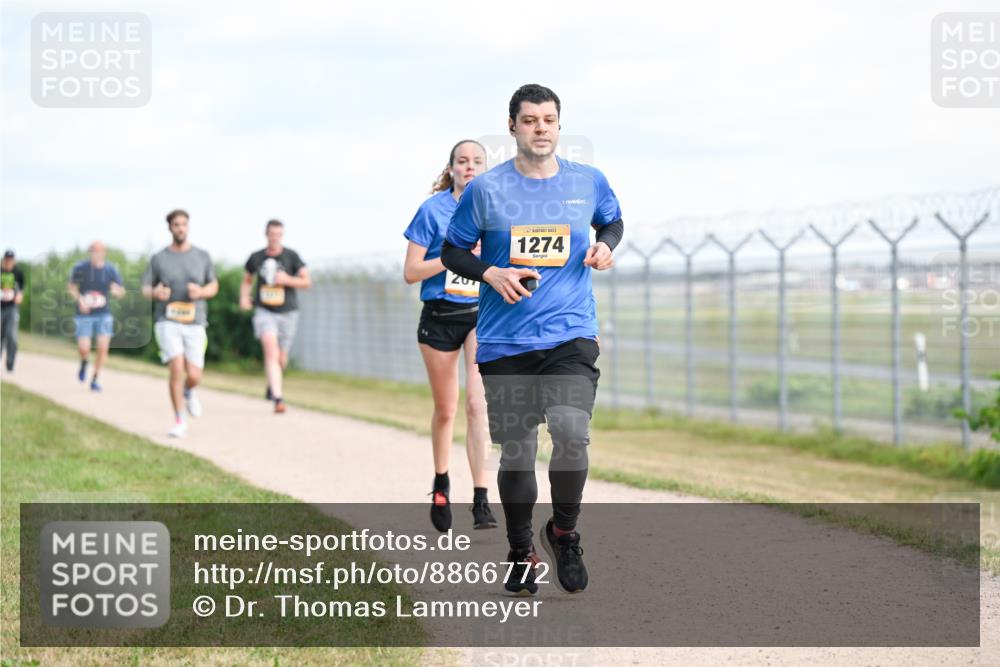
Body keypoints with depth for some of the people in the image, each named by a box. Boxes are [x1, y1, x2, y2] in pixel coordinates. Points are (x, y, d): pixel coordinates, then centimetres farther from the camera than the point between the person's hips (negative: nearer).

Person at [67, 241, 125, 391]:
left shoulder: (111, 270, -4)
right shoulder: (80, 268, -7)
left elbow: (121, 291, 4)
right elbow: (71, 287, 6)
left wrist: (117, 291, -20)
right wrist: (79, 299, -12)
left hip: (104, 314, 1)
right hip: (84, 314, -1)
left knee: (103, 347, -9)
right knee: (83, 349, -9)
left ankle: (95, 379, 9)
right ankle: (84, 363, 28)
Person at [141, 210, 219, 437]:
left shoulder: (202, 256, 6)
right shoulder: (158, 259, 2)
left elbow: (214, 286, 14)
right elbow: (145, 290, 5)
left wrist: (201, 292, -10)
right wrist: (155, 293, -19)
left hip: (194, 324, 2)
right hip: (167, 322, -2)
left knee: (193, 376, -5)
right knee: (177, 367, -20)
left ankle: (189, 392, 35)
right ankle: (179, 421, -6)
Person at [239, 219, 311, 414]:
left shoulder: (291, 256, -2)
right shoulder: (256, 258, 4)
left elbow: (307, 281, -3)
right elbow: (247, 281, 20)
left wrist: (288, 280, -19)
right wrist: (244, 297, 1)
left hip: (287, 312, 1)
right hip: (265, 312, -1)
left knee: (281, 359, 10)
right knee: (271, 352, -21)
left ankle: (272, 384, 43)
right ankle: (278, 398, -27)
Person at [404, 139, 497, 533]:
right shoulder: (433, 210, -4)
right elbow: (411, 272, -7)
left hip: (482, 314, 0)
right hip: (439, 317, 0)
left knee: (477, 402, -16)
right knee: (446, 409, 10)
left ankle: (481, 501, -17)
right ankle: (441, 484, 35)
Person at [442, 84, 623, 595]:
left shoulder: (588, 182, 6)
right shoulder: (486, 189, 0)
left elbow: (612, 221, 25)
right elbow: (452, 251, 8)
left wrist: (606, 245, 2)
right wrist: (491, 274, -11)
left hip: (570, 336, 0)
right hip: (504, 342, 0)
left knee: (570, 434, -20)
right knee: (516, 452, 4)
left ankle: (564, 533, 5)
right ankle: (520, 553, 26)